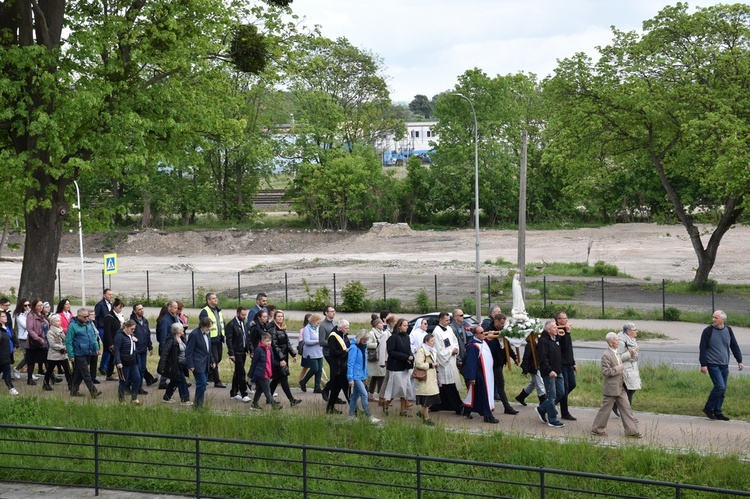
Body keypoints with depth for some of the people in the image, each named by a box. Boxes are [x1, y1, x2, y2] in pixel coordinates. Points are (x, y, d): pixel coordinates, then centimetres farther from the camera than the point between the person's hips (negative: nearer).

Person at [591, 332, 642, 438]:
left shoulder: (616, 353, 12)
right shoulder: (606, 355, -17)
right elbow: (605, 371, -23)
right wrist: (619, 368, -19)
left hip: (620, 387, 9)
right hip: (611, 388, -9)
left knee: (626, 408, 7)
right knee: (605, 409, 2)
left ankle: (631, 431, 10)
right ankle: (597, 430, 15)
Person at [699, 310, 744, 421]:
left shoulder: (728, 330, 6)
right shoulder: (708, 331, -7)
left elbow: (734, 346, 15)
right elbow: (702, 348, -7)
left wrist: (739, 361, 12)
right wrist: (703, 364, -11)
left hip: (724, 365, 5)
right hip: (713, 365, -5)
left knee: (722, 389, 6)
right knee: (720, 386, -17)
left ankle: (717, 412, 15)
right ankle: (708, 408, -1)